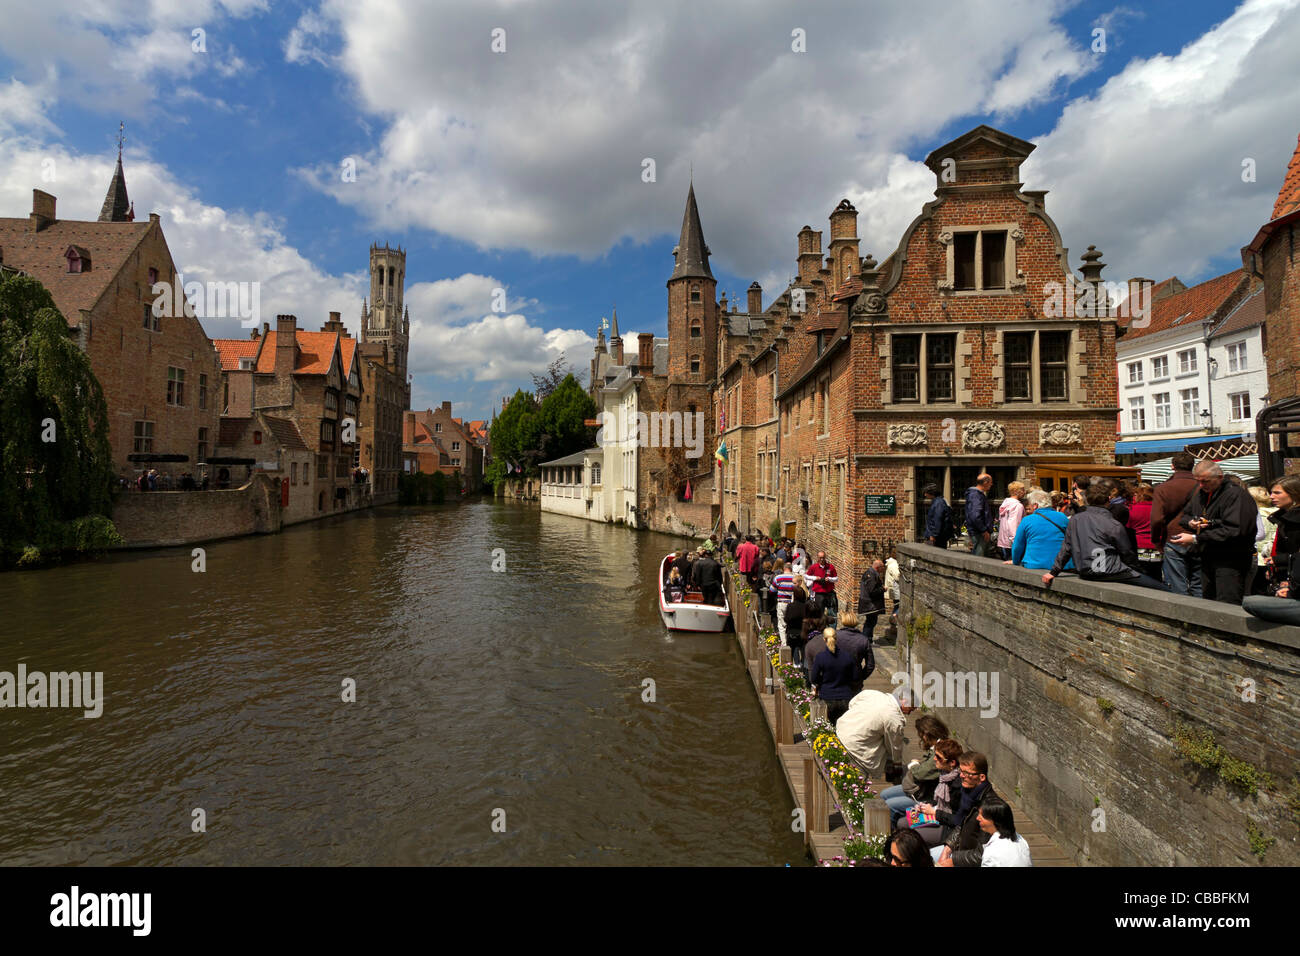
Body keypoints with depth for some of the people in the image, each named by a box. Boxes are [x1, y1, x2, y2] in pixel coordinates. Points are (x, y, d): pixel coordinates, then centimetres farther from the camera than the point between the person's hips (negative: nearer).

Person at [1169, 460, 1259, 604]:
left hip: (1230, 560, -8)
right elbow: (1185, 515, 24)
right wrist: (1190, 522, -1)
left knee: (1227, 609, -11)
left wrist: (1196, 539, -24)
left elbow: (1233, 531, -25)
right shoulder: (1200, 492, 11)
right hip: (1207, 558, 8)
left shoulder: (1236, 494, -15)